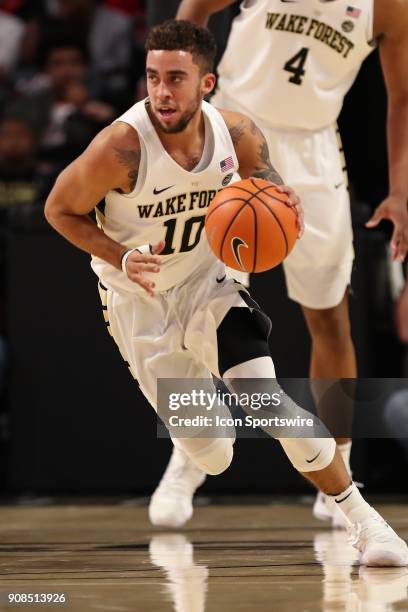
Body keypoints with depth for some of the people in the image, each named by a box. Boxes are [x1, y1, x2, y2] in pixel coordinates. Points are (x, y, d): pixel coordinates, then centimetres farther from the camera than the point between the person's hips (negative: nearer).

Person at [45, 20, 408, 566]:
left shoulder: (236, 133, -16)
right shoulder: (121, 147, -28)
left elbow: (267, 185, 6)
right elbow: (59, 210, -13)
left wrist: (285, 204, -19)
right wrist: (122, 259, -27)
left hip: (207, 283, 2)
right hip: (139, 301, -2)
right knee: (210, 455, 0)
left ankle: (361, 519, -5)